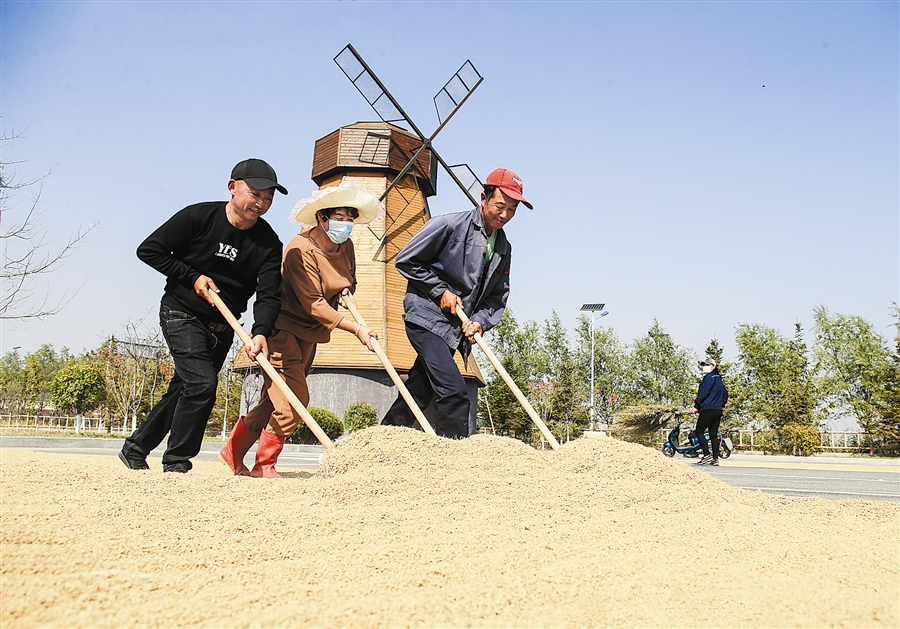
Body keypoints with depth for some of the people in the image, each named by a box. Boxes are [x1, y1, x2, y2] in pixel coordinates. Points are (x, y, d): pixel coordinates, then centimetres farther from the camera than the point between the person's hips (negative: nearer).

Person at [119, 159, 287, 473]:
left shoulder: (268, 243, -8)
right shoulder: (199, 217, -15)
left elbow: (268, 294, -18)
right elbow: (148, 250, -8)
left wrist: (260, 333, -35)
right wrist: (193, 277, -15)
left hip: (223, 326, 5)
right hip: (181, 314, -4)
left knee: (184, 390, 13)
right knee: (202, 382, -19)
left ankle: (135, 448, 34)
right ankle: (176, 463, -2)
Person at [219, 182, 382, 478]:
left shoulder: (346, 247, 3)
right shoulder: (300, 250, -21)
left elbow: (349, 280, 22)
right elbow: (313, 304, -26)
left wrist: (346, 291, -4)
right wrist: (355, 328, -30)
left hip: (308, 335, 8)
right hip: (283, 329, -8)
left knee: (274, 401, 12)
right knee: (294, 400, -14)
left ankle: (233, 453, 27)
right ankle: (264, 465, 3)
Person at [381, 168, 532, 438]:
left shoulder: (504, 248, 10)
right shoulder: (450, 225, -9)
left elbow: (498, 296, 14)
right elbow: (406, 260, -6)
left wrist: (481, 320, -5)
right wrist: (441, 291, -10)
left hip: (454, 330, 7)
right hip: (427, 317, -7)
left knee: (418, 394, 12)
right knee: (454, 393, -19)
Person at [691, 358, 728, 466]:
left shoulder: (709, 377, -7)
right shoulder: (719, 379, 20)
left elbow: (703, 392, -15)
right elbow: (725, 394, 24)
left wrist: (696, 406, -11)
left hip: (708, 410, -9)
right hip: (718, 411, 9)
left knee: (699, 432, -5)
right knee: (713, 434, 8)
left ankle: (707, 455, -14)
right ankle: (715, 458, 4)